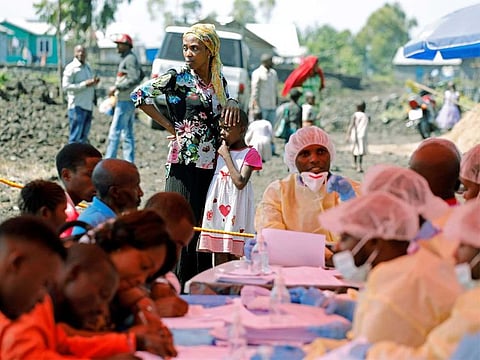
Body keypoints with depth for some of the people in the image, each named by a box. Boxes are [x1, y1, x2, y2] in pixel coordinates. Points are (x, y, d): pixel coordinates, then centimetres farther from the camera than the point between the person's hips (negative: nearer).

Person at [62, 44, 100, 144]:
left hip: (88, 106, 8)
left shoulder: (88, 67, 17)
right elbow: (65, 86, -15)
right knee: (76, 137, -8)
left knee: (84, 137, 11)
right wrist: (85, 84, -19)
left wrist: (95, 82, 3)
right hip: (77, 106, -8)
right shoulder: (71, 68, -7)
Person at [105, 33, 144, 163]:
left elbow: (134, 79, -23)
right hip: (130, 100, 10)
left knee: (115, 132, -10)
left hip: (125, 101, -10)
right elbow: (141, 75, 28)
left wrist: (117, 87, -20)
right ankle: (129, 162, 13)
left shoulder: (130, 59, -13)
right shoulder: (130, 59, 17)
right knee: (128, 134, 11)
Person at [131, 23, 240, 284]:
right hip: (184, 163, -5)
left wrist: (233, 103, 1)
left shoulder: (219, 80, 10)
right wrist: (170, 126, -5)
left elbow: (226, 99, 27)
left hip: (212, 164, 5)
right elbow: (139, 95, -6)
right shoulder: (178, 78, -6)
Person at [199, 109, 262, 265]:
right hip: (217, 206, 5)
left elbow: (240, 182, -18)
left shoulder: (250, 154, -5)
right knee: (219, 255, 3)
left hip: (235, 208, -5)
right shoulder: (221, 150, 13)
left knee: (233, 254, -2)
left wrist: (226, 156, -14)